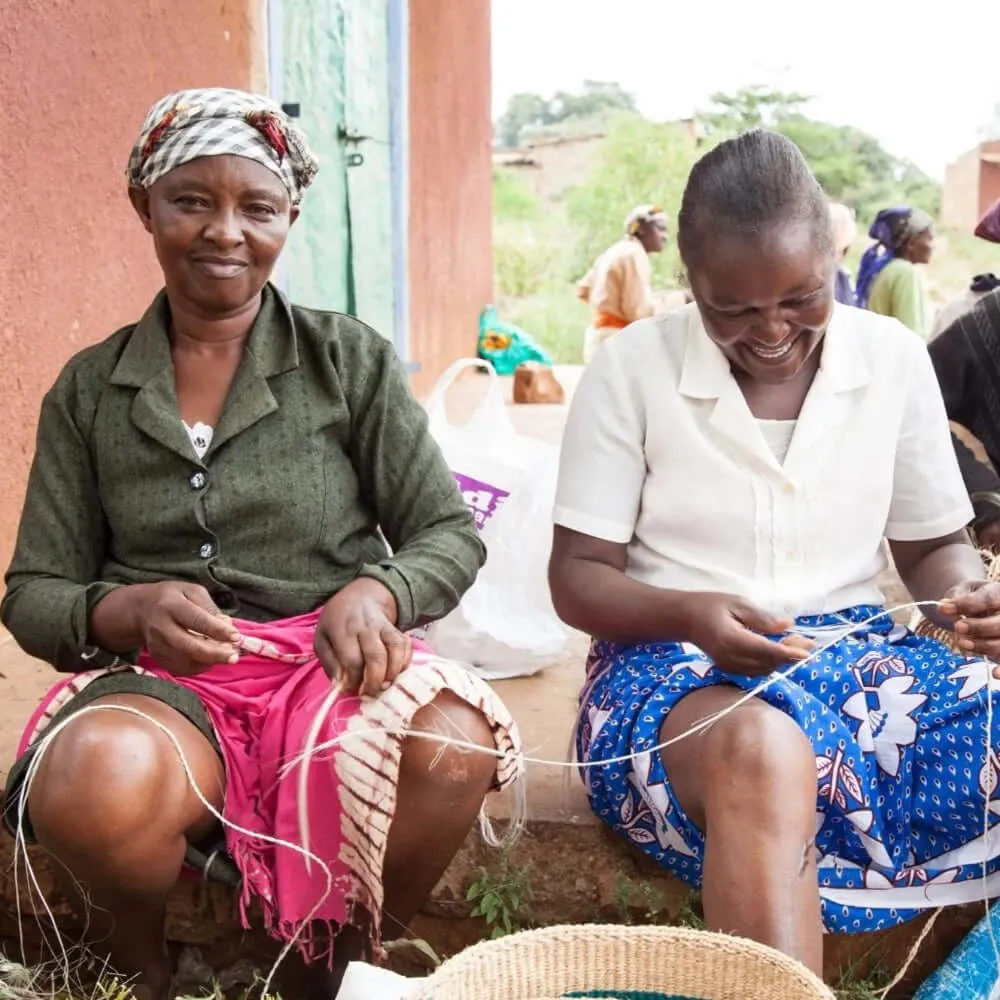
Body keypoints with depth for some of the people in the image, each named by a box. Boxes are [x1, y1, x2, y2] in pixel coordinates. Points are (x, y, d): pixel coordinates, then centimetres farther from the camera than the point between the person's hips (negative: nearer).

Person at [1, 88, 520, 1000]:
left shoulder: (349, 359, 6)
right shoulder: (89, 390, 10)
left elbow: (451, 535, 4)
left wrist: (375, 593, -18)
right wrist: (126, 610, -15)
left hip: (327, 660, 0)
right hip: (159, 680, 1)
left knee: (452, 747, -33)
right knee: (95, 782, -35)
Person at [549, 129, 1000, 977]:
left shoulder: (893, 358, 5)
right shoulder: (632, 368, -4)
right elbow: (577, 576, -2)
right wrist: (690, 615, -23)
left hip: (858, 649, 4)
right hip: (675, 658, -3)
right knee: (760, 748, -39)